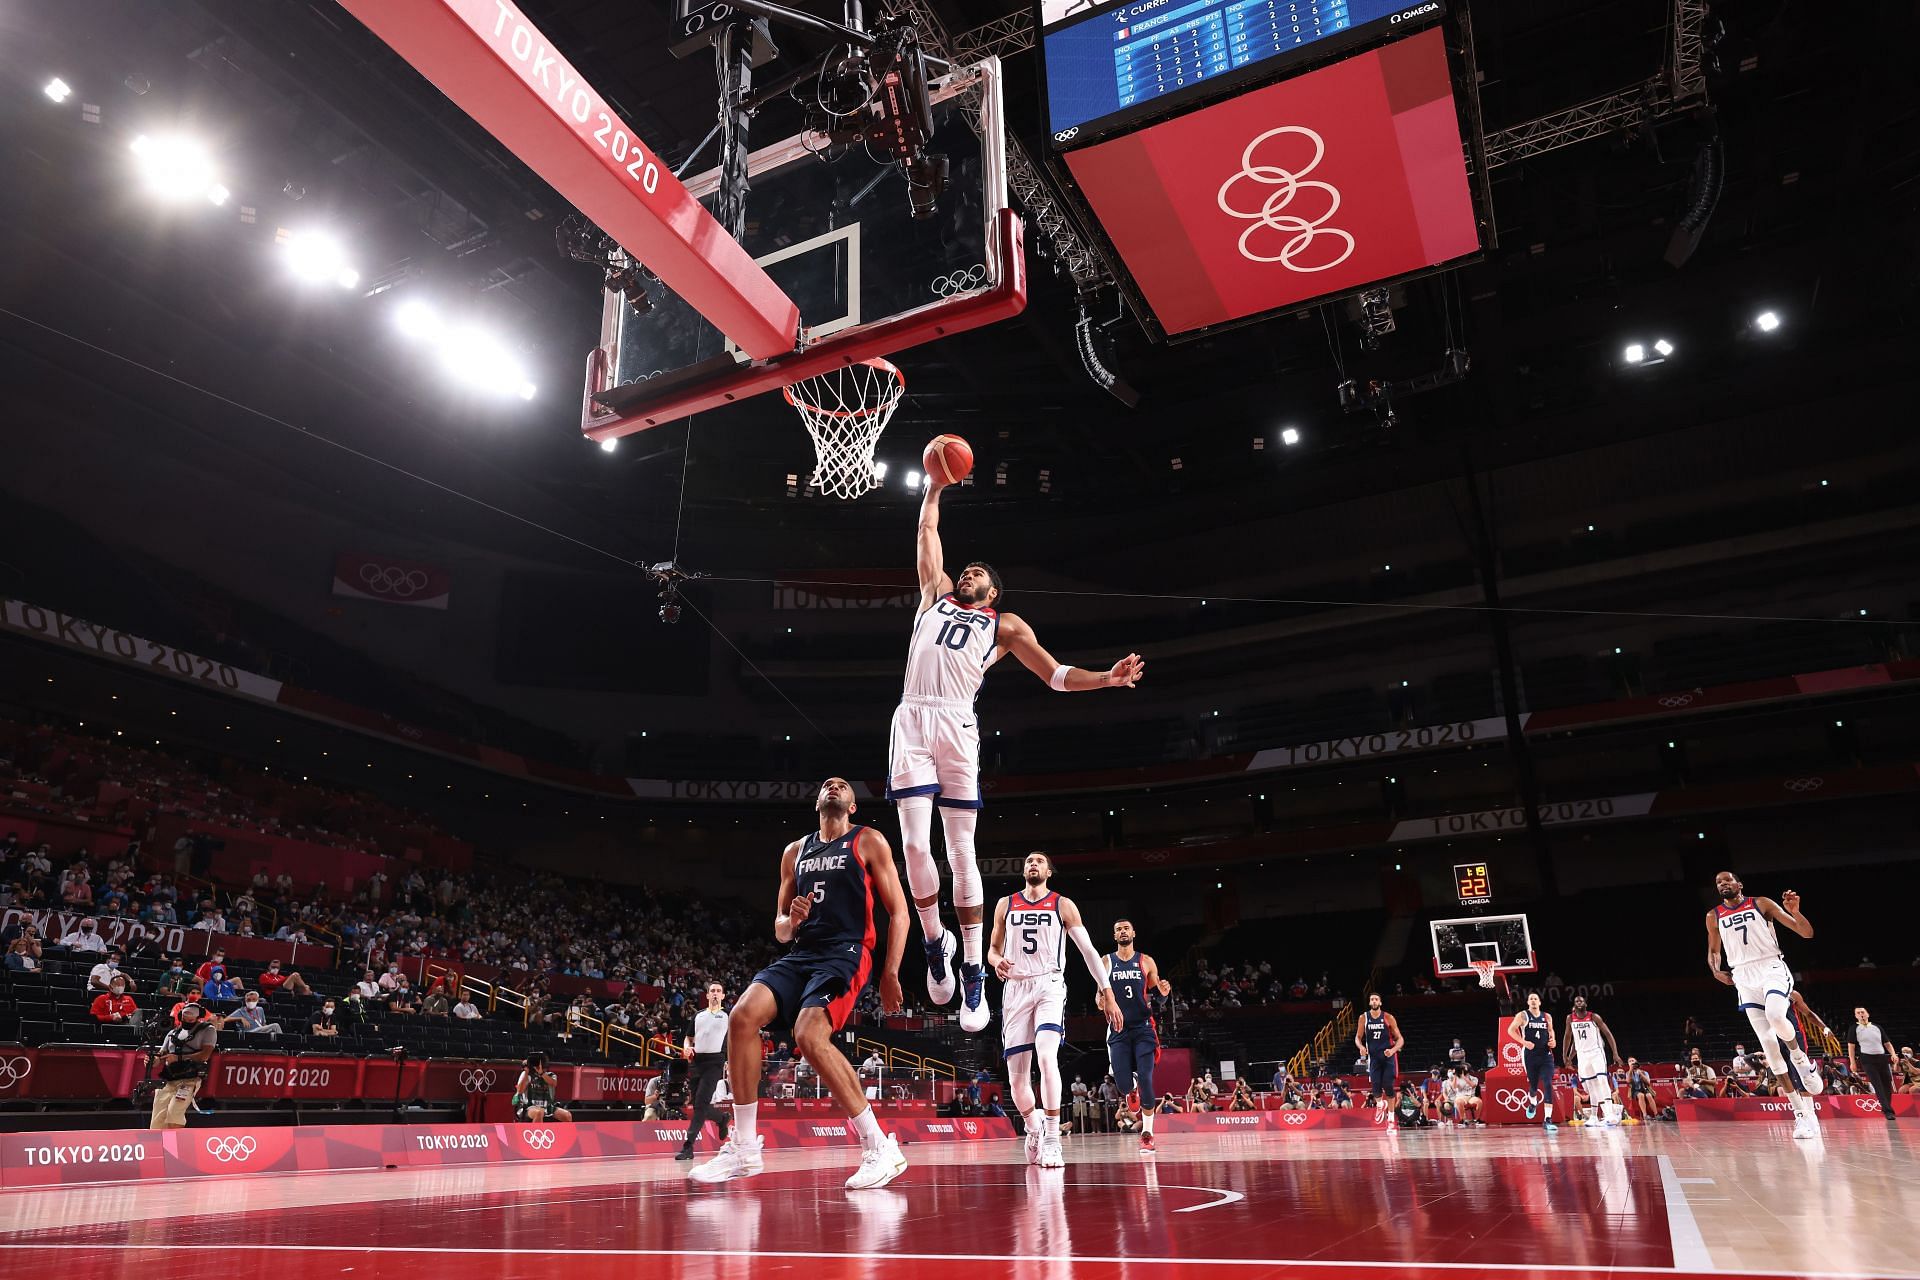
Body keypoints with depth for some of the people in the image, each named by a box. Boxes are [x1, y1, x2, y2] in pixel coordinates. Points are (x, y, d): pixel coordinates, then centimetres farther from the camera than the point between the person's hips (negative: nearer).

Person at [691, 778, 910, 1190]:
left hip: (846, 953, -6)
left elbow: (899, 912, 0)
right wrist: (791, 920, -2)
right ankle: (744, 1150, -6)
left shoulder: (869, 843, 4)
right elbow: (780, 929, 23)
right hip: (800, 954, 6)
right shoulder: (795, 852, 20)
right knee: (743, 1015, -17)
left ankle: (881, 1148, -18)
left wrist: (890, 974, -9)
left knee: (810, 1036, -28)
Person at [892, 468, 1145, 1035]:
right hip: (911, 720, 2)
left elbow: (1056, 674, 14)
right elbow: (927, 535, 31)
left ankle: (973, 971, 3)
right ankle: (934, 940, 16)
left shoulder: (1005, 625, 19)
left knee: (961, 851, -3)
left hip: (957, 725, -1)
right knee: (915, 845, -8)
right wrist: (934, 489, 30)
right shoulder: (936, 594, 26)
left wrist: (1106, 678, 0)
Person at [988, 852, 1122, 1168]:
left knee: (1047, 1056, -27)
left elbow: (1088, 950, 5)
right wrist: (997, 962, -8)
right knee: (1016, 1074, 3)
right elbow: (993, 948, 17)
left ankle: (1052, 1139, -18)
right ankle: (1033, 1127, 32)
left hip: (1049, 985, -3)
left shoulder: (1063, 904, 5)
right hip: (1015, 989, 3)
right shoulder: (1006, 904, 12)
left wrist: (1107, 993, 0)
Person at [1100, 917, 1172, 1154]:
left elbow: (1156, 991, 12)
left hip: (1143, 1027, -1)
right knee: (1122, 1084, -5)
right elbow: (1101, 992, 11)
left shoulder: (1146, 961, 5)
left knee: (1146, 1080, -11)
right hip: (1119, 1029, 1)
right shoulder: (1105, 962, 5)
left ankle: (1147, 1134, 0)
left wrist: (1163, 990, -10)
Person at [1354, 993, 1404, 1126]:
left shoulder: (1388, 1018, -5)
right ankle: (1379, 1104, 30)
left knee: (1388, 1086, -7)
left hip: (1388, 1055, -2)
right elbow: (1358, 1037, 9)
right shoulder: (1363, 1018, 1)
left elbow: (1400, 1039, -3)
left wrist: (1393, 1050, -21)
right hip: (1373, 1056, 2)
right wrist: (1361, 1047, -13)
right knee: (1375, 1085, -4)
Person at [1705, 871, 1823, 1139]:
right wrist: (1716, 971, 2)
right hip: (1743, 978, 3)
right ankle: (1800, 1113, 3)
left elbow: (1807, 933, 0)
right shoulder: (1714, 916, 11)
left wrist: (1794, 912, -20)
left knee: (1775, 1016, -34)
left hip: (1771, 968, -3)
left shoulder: (1761, 904, 3)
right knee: (1768, 1044, -3)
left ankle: (1799, 1056, -1)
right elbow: (1713, 951, 23)